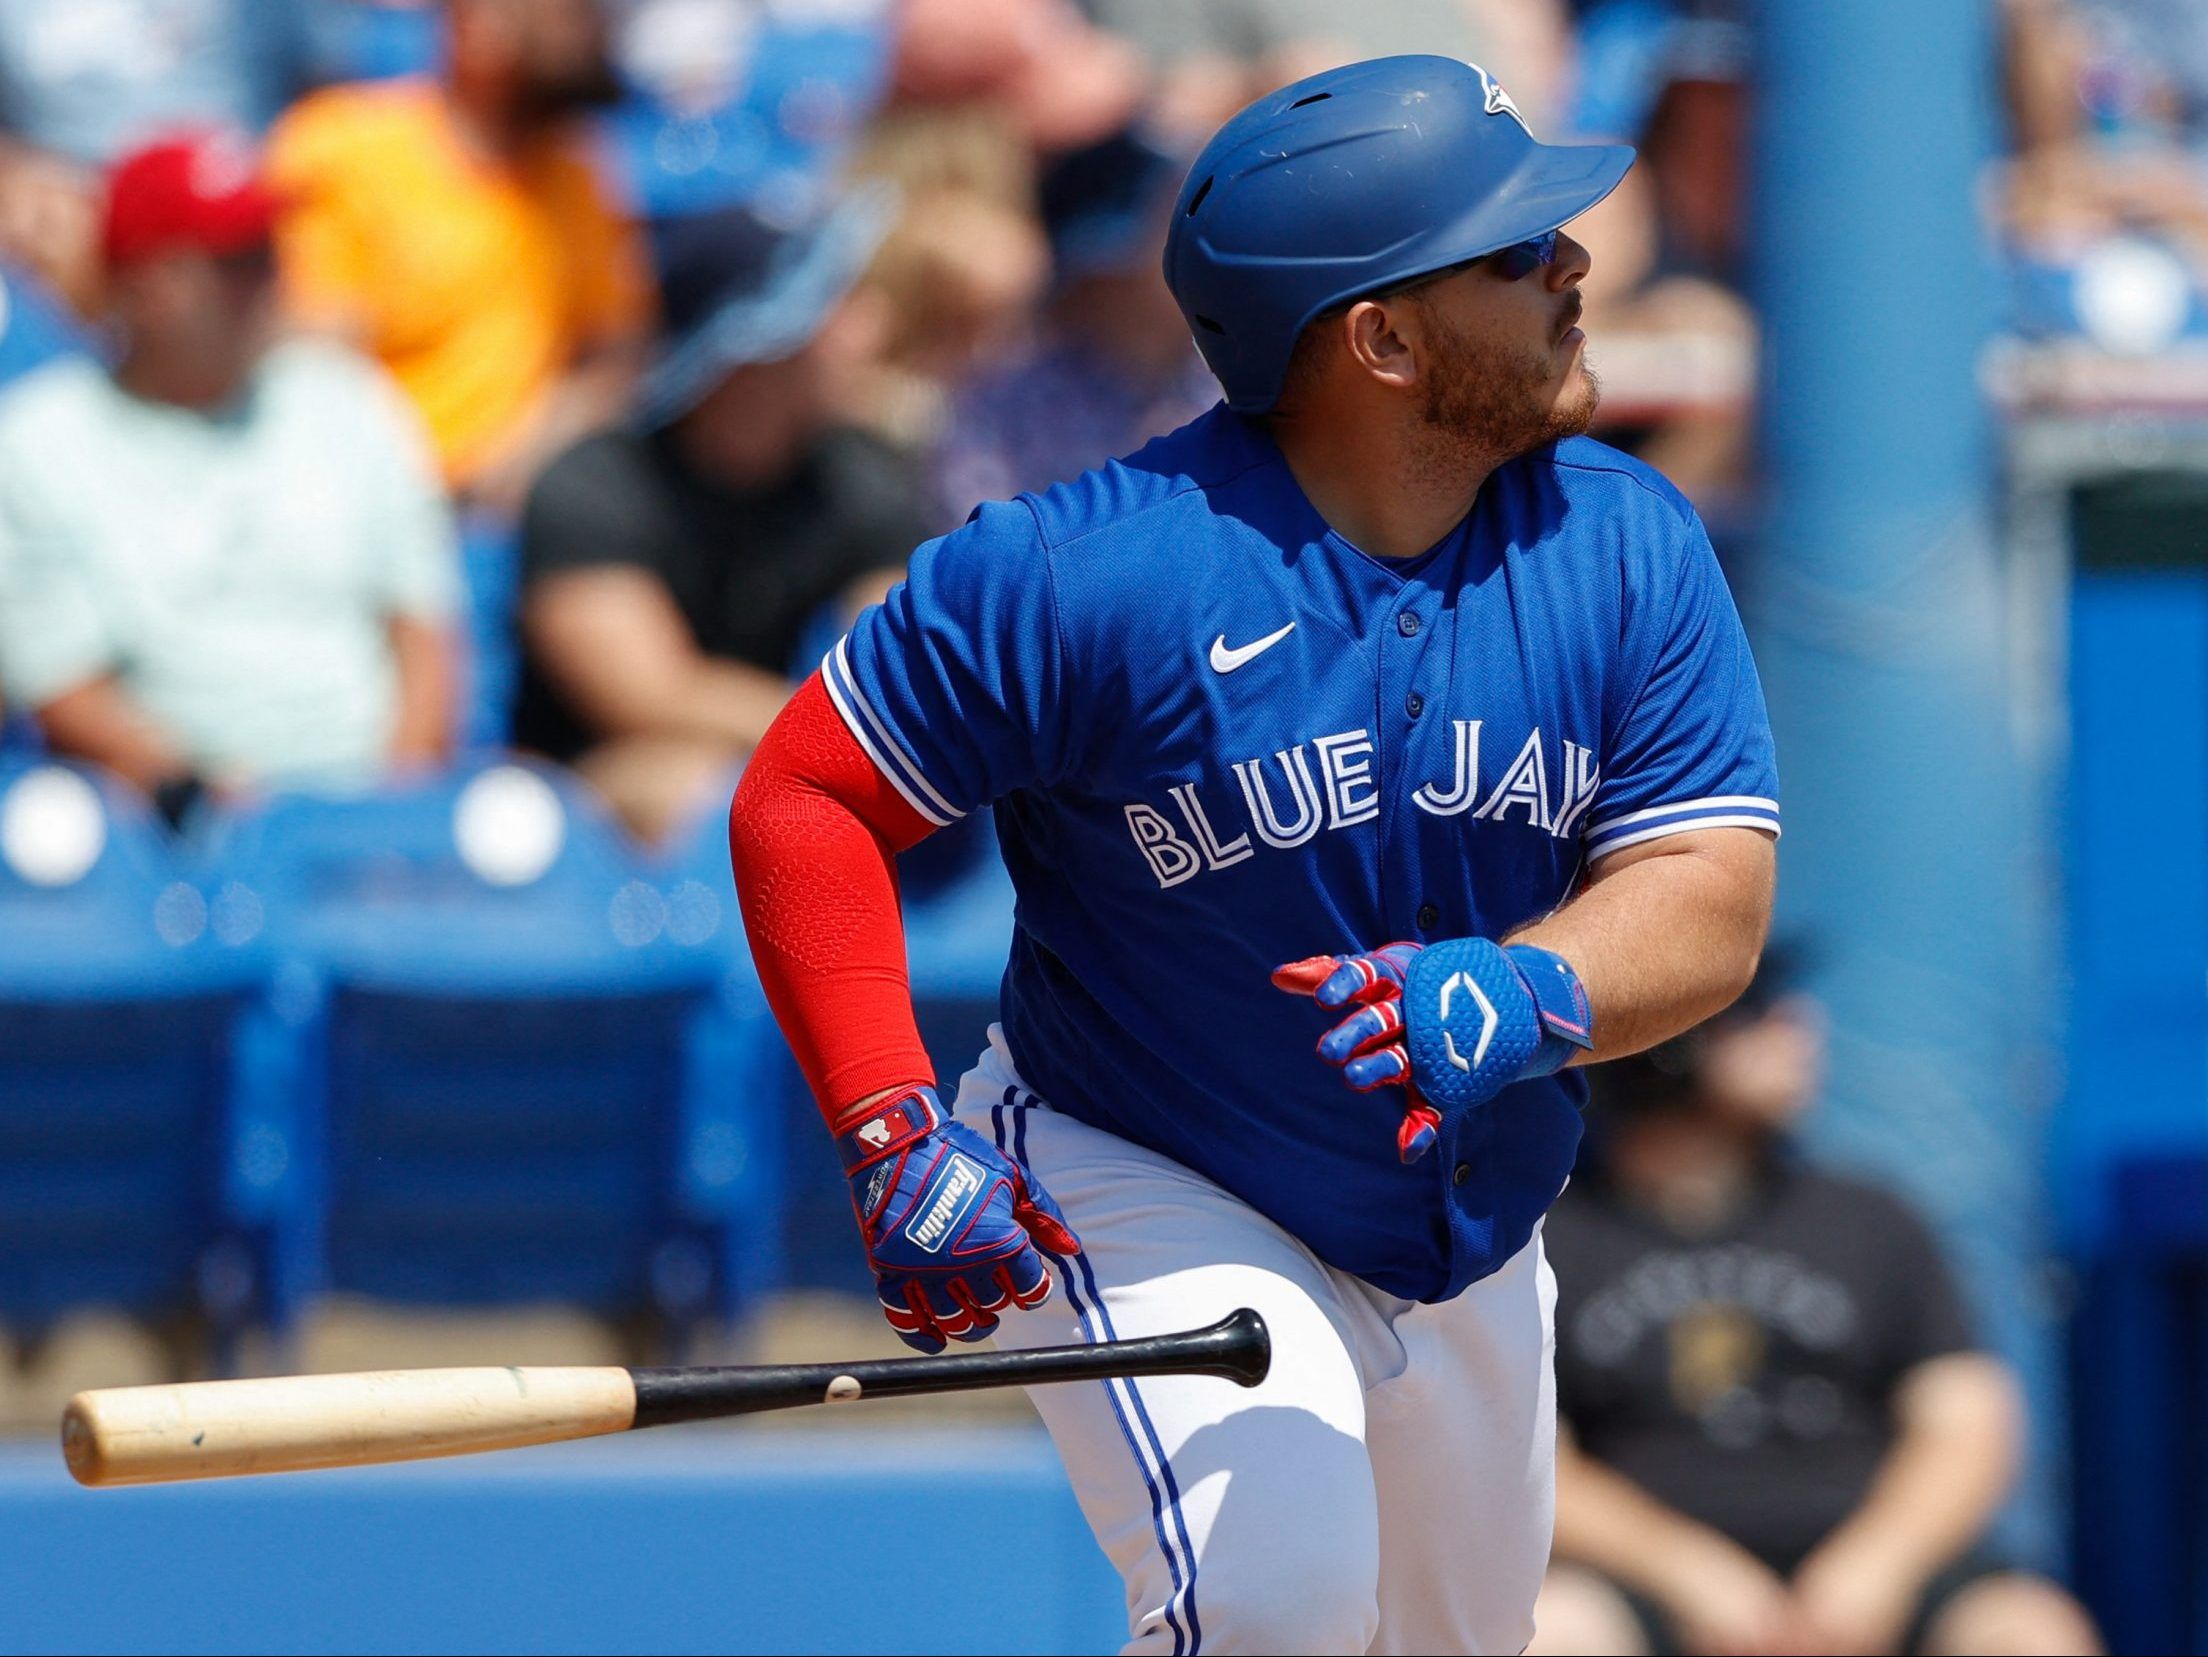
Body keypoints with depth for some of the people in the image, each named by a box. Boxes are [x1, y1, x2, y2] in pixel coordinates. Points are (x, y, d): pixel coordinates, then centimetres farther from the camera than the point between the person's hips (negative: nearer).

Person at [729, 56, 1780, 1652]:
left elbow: (1714, 903, -15)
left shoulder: (1628, 548, -9)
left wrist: (1523, 995, -37)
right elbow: (803, 800, -15)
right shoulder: (1099, 572, -23)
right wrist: (897, 1141, -23)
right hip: (1138, 1200, -6)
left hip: (1467, 1259, 6)